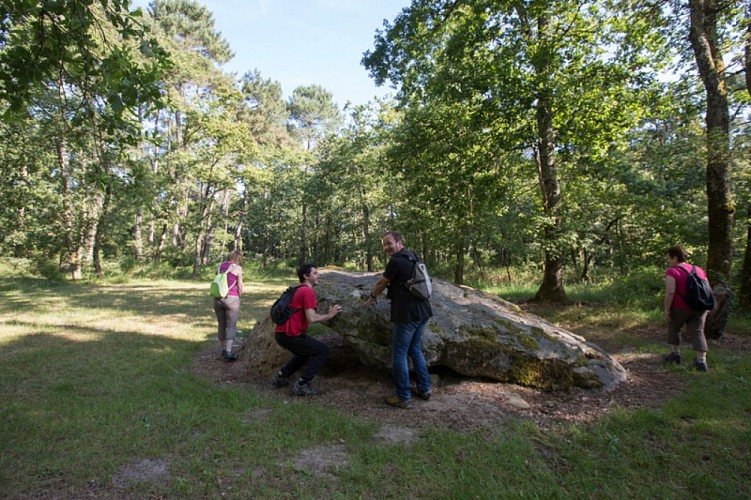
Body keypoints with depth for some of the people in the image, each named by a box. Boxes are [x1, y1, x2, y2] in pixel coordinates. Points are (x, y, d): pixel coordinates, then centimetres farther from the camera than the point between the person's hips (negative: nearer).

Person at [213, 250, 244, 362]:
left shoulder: (220, 266, 10)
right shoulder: (238, 268, -4)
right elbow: (240, 287, -3)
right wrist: (238, 297, 14)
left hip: (218, 298, 5)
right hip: (231, 298, -5)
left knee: (222, 325, 15)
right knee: (232, 326, 0)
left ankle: (223, 350, 24)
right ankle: (228, 352, -8)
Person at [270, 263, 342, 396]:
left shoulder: (298, 290, 19)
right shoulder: (308, 292, -13)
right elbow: (311, 318, -19)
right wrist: (329, 315, -7)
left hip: (281, 334, 10)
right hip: (290, 335, -10)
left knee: (306, 351, 30)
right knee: (323, 351, -3)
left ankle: (280, 377, 29)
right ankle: (301, 385, -2)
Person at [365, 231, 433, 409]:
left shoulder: (396, 261, -13)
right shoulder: (413, 257, 13)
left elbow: (381, 283, 2)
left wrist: (372, 296, 21)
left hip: (407, 314, -9)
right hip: (422, 312, 9)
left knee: (399, 355, 2)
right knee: (415, 349, 22)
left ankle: (404, 398, 9)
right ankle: (425, 389, 27)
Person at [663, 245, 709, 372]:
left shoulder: (672, 272, -12)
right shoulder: (699, 270, 9)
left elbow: (670, 292, -20)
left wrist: (666, 309, -13)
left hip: (680, 307, -5)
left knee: (673, 327, 17)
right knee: (697, 332, 8)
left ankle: (675, 354, 22)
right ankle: (701, 361, 0)